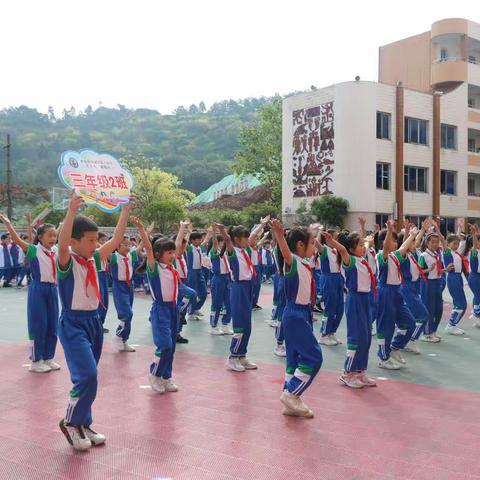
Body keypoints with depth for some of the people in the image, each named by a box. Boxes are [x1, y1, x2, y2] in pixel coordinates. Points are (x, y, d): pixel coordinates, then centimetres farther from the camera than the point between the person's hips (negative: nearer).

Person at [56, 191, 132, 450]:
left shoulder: (94, 259, 7)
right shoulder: (67, 261, -12)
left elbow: (116, 240, 9)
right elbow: (62, 243, -33)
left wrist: (125, 211, 4)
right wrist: (72, 210, -42)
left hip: (94, 322, 7)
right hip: (73, 324, -7)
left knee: (88, 377, 13)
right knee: (87, 376, -17)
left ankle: (83, 425, 25)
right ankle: (70, 422, 5)